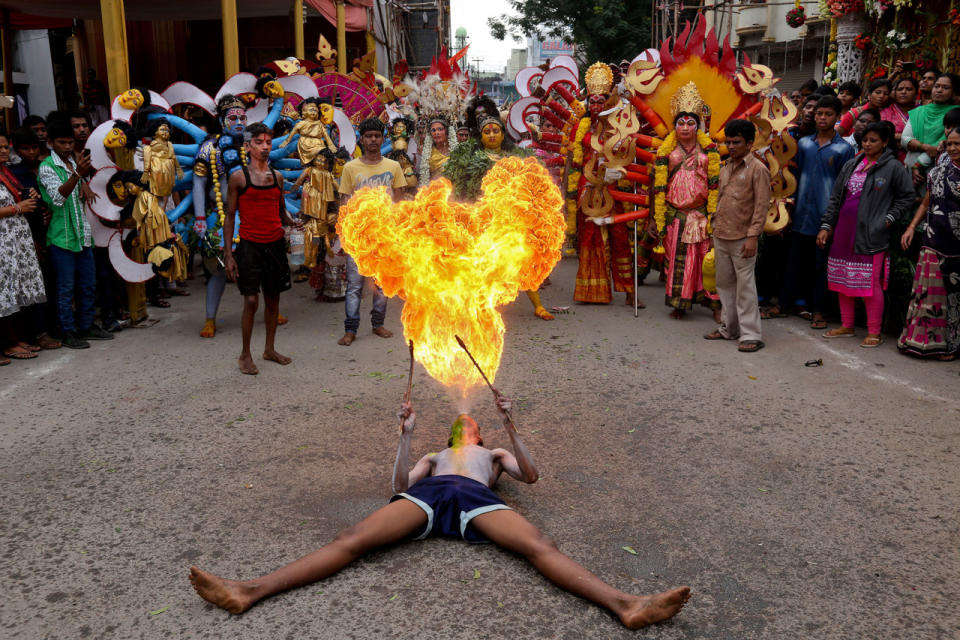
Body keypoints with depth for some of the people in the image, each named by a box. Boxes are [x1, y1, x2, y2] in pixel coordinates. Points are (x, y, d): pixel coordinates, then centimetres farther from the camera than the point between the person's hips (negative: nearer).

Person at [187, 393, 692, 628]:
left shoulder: (494, 454, 40)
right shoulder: (433, 456, 42)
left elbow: (530, 476, 20)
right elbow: (400, 485, 24)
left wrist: (510, 427, 10)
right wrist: (407, 434, 16)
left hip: (476, 498, -1)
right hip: (428, 494, 1)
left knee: (539, 546, -28)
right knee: (352, 539, -22)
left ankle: (625, 605, -47)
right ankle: (248, 592, -37)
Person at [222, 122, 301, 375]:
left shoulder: (277, 177, 11)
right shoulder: (238, 177, -3)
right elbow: (229, 217, -2)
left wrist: (291, 222, -5)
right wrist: (228, 254, -8)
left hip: (275, 244, 5)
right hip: (250, 246, -5)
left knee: (273, 298, 10)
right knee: (251, 300, -8)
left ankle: (269, 349, 25)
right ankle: (245, 354, 8)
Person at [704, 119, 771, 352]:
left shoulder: (758, 169, -7)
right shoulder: (726, 168, 14)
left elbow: (761, 206, -11)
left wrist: (753, 237, -17)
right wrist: (716, 228, 16)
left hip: (742, 238, -7)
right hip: (721, 236, 7)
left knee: (745, 286, -5)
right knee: (724, 284, 14)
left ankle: (751, 335, 1)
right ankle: (728, 328, 25)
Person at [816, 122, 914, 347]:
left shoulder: (894, 168, -3)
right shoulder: (851, 165, 12)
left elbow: (907, 197, 0)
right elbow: (835, 198, 13)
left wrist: (889, 219, -9)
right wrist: (826, 226, 9)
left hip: (871, 234, -6)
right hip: (844, 231, 6)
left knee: (871, 282, -5)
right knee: (842, 279, 10)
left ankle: (874, 332, 6)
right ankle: (846, 326, 23)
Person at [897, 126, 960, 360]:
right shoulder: (938, 172, 9)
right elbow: (926, 204, 16)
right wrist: (911, 227, 7)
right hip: (934, 241, 2)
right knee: (929, 290, 3)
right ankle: (926, 340, 13)